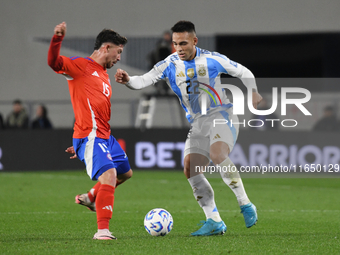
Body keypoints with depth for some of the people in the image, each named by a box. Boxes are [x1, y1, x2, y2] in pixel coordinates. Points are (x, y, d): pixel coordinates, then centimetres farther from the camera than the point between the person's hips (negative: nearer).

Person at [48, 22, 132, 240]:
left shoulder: (104, 75, 21)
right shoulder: (81, 66, -5)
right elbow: (54, 62, -23)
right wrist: (58, 39, -40)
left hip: (105, 136, 10)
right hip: (90, 135, -10)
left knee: (126, 172, 23)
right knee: (109, 175, -23)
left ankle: (90, 199, 42)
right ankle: (103, 230, -23)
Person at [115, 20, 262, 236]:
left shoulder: (212, 59, -6)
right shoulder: (170, 64, 0)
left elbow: (243, 72, 6)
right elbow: (145, 80, -11)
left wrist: (253, 92, -8)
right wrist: (128, 80, -31)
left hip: (222, 114, -5)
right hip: (198, 122, 5)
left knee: (217, 154, -31)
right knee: (190, 168, -10)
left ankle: (246, 205, -21)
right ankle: (215, 222, -5)